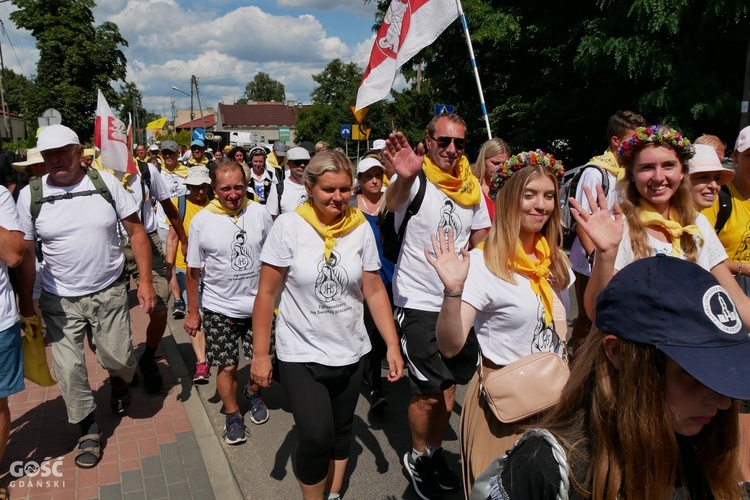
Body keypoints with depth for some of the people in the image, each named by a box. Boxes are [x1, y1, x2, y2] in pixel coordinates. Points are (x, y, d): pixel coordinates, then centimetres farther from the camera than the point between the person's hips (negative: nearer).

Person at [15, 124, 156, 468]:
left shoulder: (106, 183, -6)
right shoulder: (30, 195, -5)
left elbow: (136, 231, -3)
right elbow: (25, 254, 1)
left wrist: (146, 281, -8)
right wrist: (25, 304, 3)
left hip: (110, 292, 0)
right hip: (60, 299, 1)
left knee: (119, 359, 2)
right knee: (69, 369, 4)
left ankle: (119, 381, 41)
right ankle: (88, 430, 27)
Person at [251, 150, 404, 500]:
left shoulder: (360, 228, -5)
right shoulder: (288, 225, -12)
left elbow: (374, 291, 0)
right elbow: (267, 292, -8)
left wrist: (392, 345, -5)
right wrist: (260, 353, -7)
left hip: (350, 352, 3)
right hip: (300, 354, -3)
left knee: (341, 431, 16)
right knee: (316, 436, -10)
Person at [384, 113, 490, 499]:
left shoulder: (471, 187, 3)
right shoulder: (416, 180, -14)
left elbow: (481, 236, 15)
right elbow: (394, 202, -38)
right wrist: (402, 178, -61)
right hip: (419, 303, -5)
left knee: (449, 385, 16)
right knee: (430, 392, 1)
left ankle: (435, 451, 38)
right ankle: (417, 457, 27)